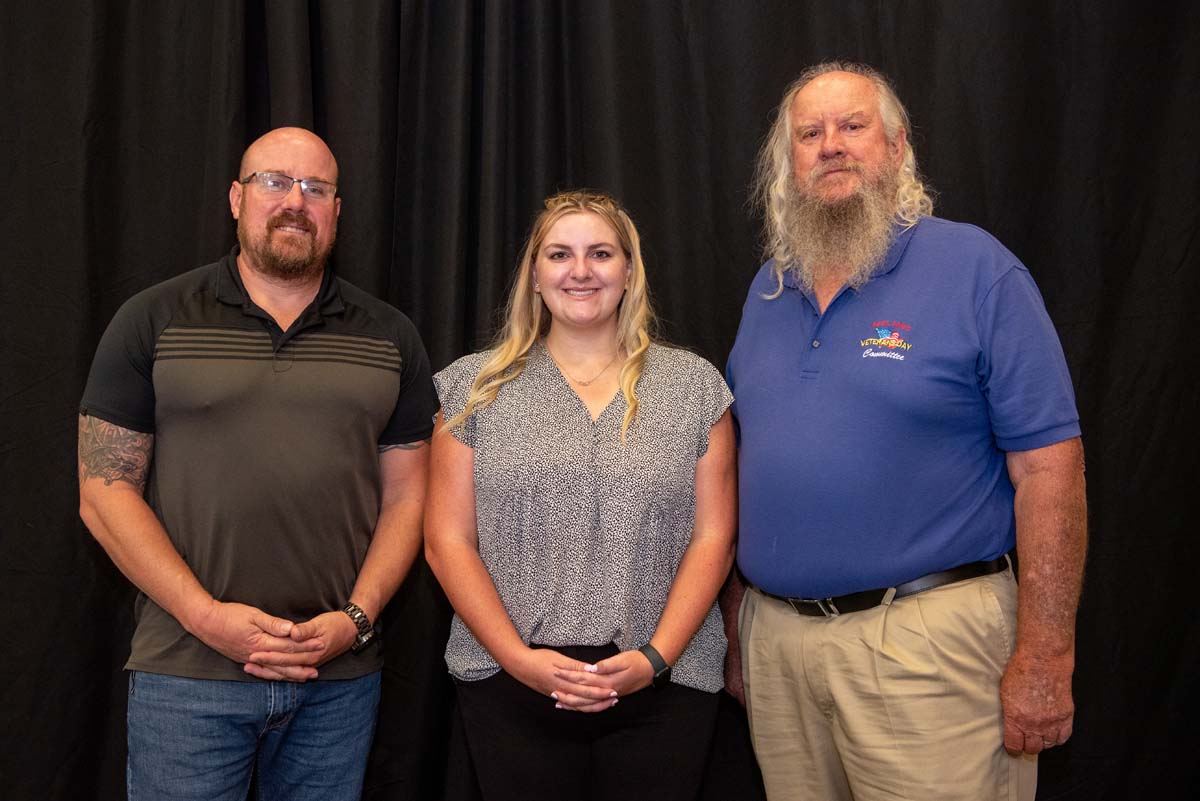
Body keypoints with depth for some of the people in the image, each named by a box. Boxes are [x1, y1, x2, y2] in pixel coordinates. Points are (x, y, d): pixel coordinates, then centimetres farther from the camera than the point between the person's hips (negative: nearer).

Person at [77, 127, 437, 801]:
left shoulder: (390, 337, 7)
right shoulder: (153, 322, 2)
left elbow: (406, 496, 6)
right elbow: (106, 489, -1)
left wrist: (355, 618, -7)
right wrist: (207, 616, -11)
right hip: (185, 672, -1)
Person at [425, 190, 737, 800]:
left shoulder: (693, 386, 5)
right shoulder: (476, 388, 5)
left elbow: (712, 539, 2)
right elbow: (448, 542, 1)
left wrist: (656, 657, -9)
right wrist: (520, 658, -8)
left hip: (664, 687, 0)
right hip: (510, 685, 0)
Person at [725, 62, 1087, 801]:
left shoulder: (976, 269, -7)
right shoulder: (767, 290, 11)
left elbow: (1047, 464, -11)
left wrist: (1046, 657, -14)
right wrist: (737, 621, 12)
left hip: (927, 637, -5)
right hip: (775, 637, 5)